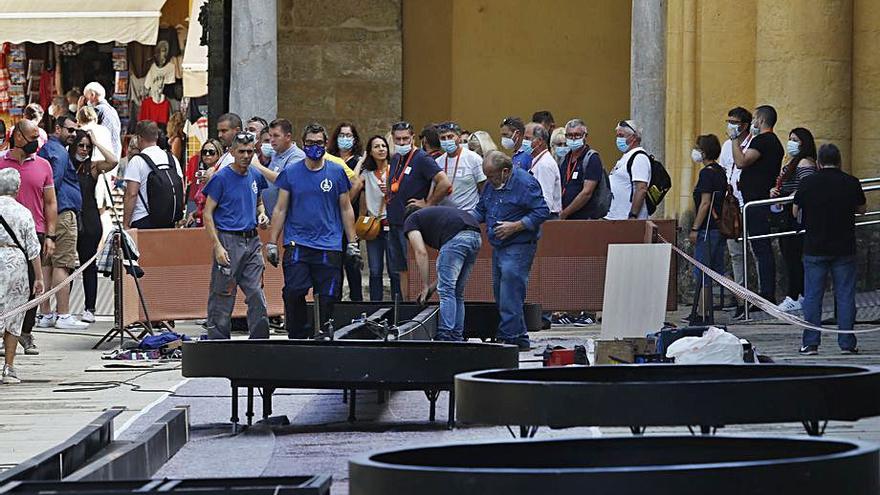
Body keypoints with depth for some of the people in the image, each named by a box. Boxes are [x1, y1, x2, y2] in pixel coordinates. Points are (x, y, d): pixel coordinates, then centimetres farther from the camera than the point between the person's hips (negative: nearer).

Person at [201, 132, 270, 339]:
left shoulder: (255, 176, 11)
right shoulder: (222, 178, -7)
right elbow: (208, 214, -8)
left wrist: (261, 214, 5)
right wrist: (217, 246, -16)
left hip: (252, 240, 6)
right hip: (229, 239, -5)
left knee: (257, 294, 3)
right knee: (222, 297, -2)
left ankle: (260, 341, 10)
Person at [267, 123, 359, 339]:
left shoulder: (336, 172, 7)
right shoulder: (291, 173, 5)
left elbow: (346, 209, 11)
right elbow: (280, 210, 8)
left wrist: (352, 242, 7)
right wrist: (272, 243, 3)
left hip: (329, 246, 0)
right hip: (297, 243, 0)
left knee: (327, 297, 1)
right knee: (294, 293, -9)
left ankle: (323, 337, 12)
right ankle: (297, 337, 2)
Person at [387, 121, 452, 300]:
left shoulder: (422, 159, -11)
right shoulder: (396, 159, 14)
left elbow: (445, 184, -21)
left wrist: (428, 204, -14)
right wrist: (387, 190, 13)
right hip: (395, 223, 8)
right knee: (401, 271, 10)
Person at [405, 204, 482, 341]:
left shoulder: (411, 220, 19)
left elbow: (421, 253, 3)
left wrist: (425, 287, 7)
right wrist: (433, 287, 32)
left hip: (456, 237, -8)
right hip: (476, 237, 8)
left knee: (446, 291, -4)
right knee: (457, 293, 16)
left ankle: (445, 337, -10)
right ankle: (457, 337, 17)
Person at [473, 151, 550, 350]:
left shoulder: (525, 183, -15)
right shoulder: (492, 185, 11)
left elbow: (542, 212, -17)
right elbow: (481, 210, 22)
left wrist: (515, 227, -21)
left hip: (518, 247, -9)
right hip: (499, 247, 9)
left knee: (510, 296, -15)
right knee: (500, 293, 11)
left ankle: (511, 337, -15)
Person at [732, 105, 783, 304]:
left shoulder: (762, 140, -13)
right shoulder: (774, 142, 19)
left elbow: (741, 161, -22)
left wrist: (735, 140, -12)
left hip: (757, 202, -10)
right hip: (767, 201, 10)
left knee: (762, 249, -10)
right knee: (764, 249, 12)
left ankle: (767, 294, -13)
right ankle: (768, 294, 14)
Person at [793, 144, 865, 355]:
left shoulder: (808, 183, -6)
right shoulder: (851, 183, -4)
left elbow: (796, 212, 5)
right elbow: (862, 209, 12)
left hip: (815, 249, -1)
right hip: (844, 249, 1)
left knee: (812, 296, 5)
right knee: (845, 295, 5)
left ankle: (811, 343, 2)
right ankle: (847, 343, 4)